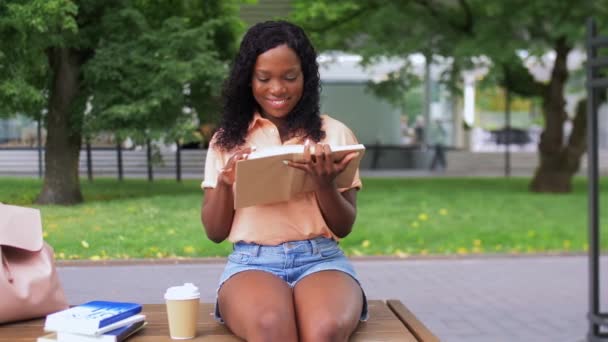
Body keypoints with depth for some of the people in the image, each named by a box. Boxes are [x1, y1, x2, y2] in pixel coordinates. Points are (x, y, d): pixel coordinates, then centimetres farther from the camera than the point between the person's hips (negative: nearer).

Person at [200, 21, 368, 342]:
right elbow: (215, 232, 13)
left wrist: (324, 183, -12)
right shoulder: (227, 139, 14)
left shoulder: (335, 133, 10)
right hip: (252, 263, 0)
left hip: (321, 260, 0)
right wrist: (224, 183, -7)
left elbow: (345, 227, 9)